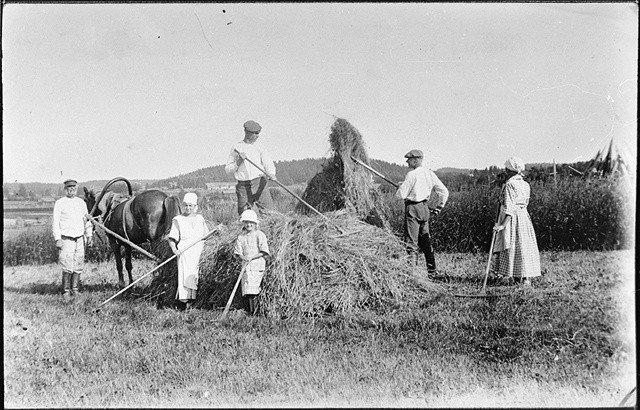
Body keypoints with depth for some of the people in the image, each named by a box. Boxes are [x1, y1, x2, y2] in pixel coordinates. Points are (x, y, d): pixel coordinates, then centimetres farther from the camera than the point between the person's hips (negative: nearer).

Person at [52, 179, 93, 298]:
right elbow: (56, 222, -1)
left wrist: (89, 236, 10)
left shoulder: (81, 203, 15)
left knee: (78, 266, 3)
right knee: (68, 267, -9)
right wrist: (57, 239, -9)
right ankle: (66, 291, 0)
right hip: (66, 239, -4)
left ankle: (75, 289, 11)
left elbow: (87, 220, 19)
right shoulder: (59, 203, 2)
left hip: (80, 238, 4)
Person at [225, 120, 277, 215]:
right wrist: (238, 162, -8)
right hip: (243, 185, 0)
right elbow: (227, 169, 9)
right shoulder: (236, 148, 9)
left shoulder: (259, 146, 10)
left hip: (259, 183, 0)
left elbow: (268, 163, 0)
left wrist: (271, 174, -21)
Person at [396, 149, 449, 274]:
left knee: (411, 241, -5)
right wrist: (439, 207, 15)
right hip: (425, 208, 7)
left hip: (413, 207, -7)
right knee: (425, 240, 16)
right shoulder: (430, 174, 7)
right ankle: (431, 269, 20)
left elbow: (402, 194, -14)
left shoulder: (411, 174, -14)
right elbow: (444, 191, 8)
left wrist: (400, 187, 7)